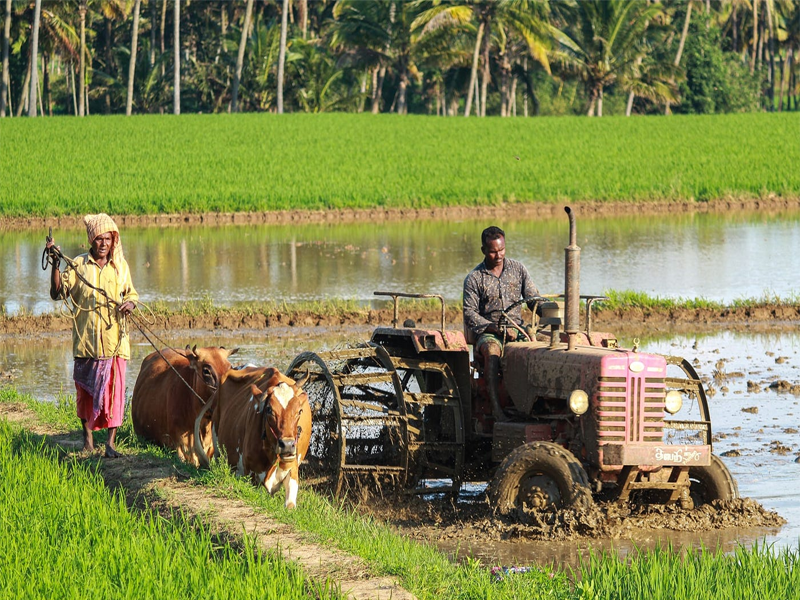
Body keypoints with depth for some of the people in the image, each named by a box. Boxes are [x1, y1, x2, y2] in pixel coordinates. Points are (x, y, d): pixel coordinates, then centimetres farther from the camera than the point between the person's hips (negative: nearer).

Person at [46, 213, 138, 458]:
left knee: (114, 389, -5)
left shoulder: (121, 266, 9)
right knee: (85, 387, 6)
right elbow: (57, 293, -5)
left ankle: (111, 442, -1)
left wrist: (130, 303, -2)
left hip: (115, 340, 1)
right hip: (86, 340, -1)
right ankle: (87, 435, 25)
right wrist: (55, 264, -15)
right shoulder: (77, 265, 2)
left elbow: (131, 293, 21)